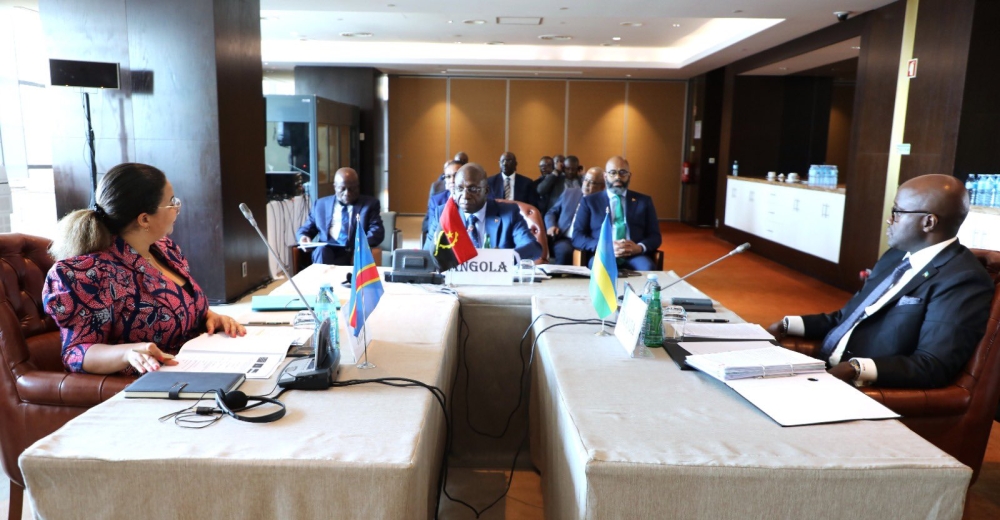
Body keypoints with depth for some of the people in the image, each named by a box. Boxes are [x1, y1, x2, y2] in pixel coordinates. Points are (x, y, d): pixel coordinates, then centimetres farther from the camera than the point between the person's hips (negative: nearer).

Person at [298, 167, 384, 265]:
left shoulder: (370, 204, 12)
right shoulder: (321, 204, 20)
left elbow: (377, 231, 0)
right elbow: (307, 227, 25)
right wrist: (303, 237, 0)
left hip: (354, 253, -3)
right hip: (326, 251, 3)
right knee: (322, 250, -33)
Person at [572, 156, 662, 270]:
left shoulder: (644, 201, 19)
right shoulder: (589, 201, 14)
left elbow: (655, 236, 14)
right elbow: (577, 237, 5)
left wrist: (640, 247, -11)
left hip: (636, 256, 2)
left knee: (648, 268, -33)